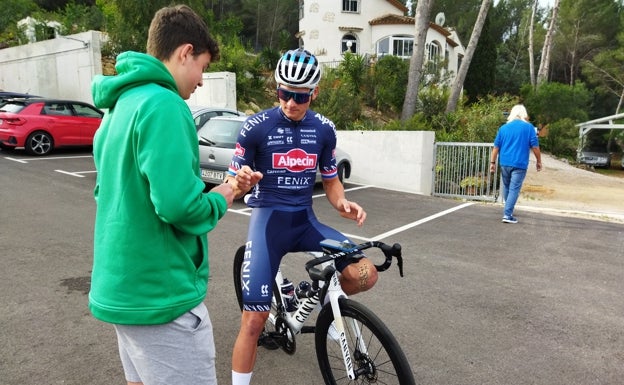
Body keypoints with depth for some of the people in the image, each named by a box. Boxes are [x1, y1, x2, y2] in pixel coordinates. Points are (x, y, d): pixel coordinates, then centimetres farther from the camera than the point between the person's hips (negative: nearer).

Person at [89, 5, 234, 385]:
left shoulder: (120, 105, 11)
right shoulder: (163, 104, -19)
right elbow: (178, 204, -29)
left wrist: (206, 192, 11)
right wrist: (220, 200, -7)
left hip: (122, 287, 10)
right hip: (160, 294, -9)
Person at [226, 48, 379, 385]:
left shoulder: (324, 129, 2)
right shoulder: (256, 127, -9)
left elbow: (330, 180, 12)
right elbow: (233, 185, -3)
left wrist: (343, 203, -10)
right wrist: (240, 183, -28)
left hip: (305, 220, 4)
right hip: (268, 220, -3)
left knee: (365, 275, -13)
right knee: (254, 320, -6)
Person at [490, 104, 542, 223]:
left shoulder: (504, 127, 7)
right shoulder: (529, 127, -2)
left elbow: (496, 147, 7)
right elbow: (535, 146, -3)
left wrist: (492, 162, 11)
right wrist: (539, 161, 8)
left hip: (505, 163, 4)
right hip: (519, 164, -4)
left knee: (506, 187, 18)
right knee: (514, 189, -2)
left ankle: (508, 211, 33)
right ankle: (507, 215, -7)